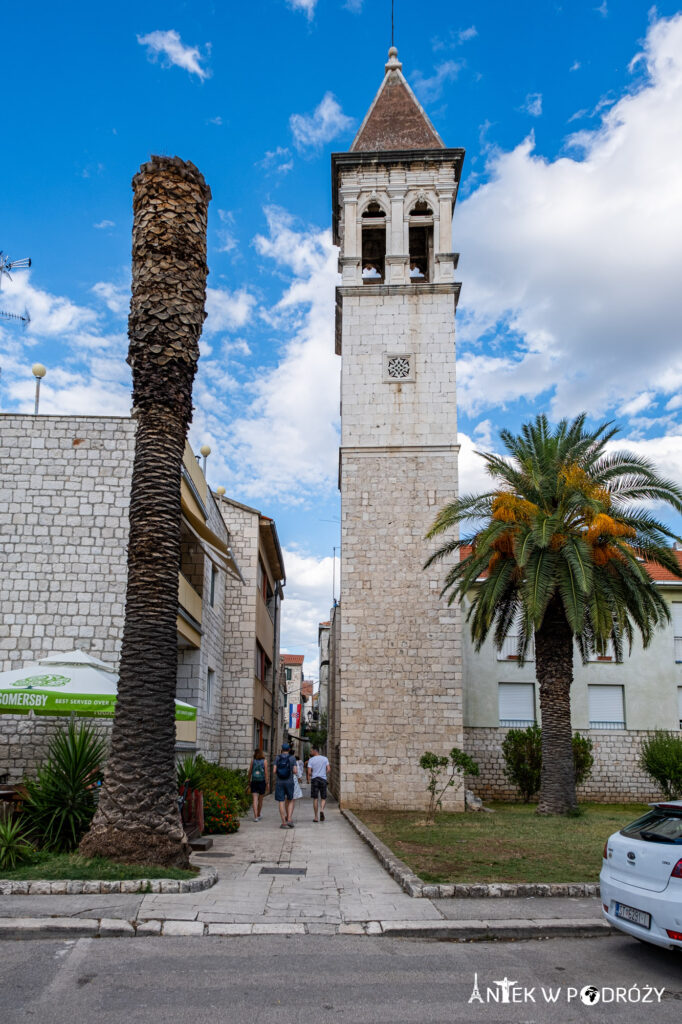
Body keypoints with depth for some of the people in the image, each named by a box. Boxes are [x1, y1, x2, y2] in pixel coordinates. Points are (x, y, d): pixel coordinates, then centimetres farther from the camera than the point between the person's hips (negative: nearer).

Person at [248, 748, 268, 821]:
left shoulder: (252, 760, -1)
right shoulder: (264, 761, -3)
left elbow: (250, 772, 2)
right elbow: (266, 773, -6)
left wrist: (249, 781, 13)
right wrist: (267, 783, -3)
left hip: (254, 782, 0)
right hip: (262, 782, 0)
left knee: (255, 800, -3)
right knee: (260, 800, 16)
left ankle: (255, 816, -15)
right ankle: (258, 815, 30)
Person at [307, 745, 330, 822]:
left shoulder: (311, 760, -1)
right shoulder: (325, 758, 6)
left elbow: (309, 772, -6)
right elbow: (328, 769, 0)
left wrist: (309, 779, 10)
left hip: (314, 779, -1)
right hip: (323, 779, 1)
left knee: (315, 798, 5)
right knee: (323, 798, 10)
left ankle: (315, 817, 6)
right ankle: (322, 810, -18)